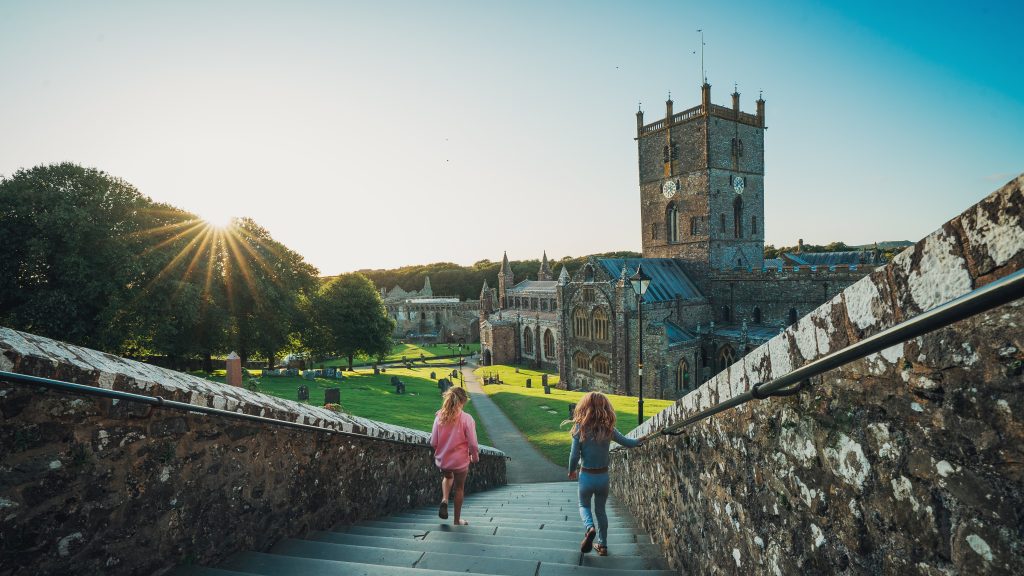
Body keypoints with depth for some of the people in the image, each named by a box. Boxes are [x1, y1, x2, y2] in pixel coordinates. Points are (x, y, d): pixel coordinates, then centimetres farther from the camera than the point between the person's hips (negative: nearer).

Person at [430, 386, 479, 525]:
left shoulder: (440, 416, -9)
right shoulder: (466, 418, -19)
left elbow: (433, 442, -5)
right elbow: (473, 443, -16)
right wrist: (475, 457, 4)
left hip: (442, 460, 3)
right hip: (460, 460, -3)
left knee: (448, 477, 34)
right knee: (459, 488, 19)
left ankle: (444, 500, 10)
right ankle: (457, 519, 30)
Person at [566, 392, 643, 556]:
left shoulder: (580, 429, -17)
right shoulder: (608, 429, -10)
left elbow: (574, 455, -14)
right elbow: (628, 443, 2)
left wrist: (571, 471, 6)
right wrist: (640, 440, 24)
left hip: (586, 476, -2)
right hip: (603, 476, 2)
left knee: (584, 505, 21)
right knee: (601, 510, 22)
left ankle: (589, 528, -7)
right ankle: (602, 545, 29)